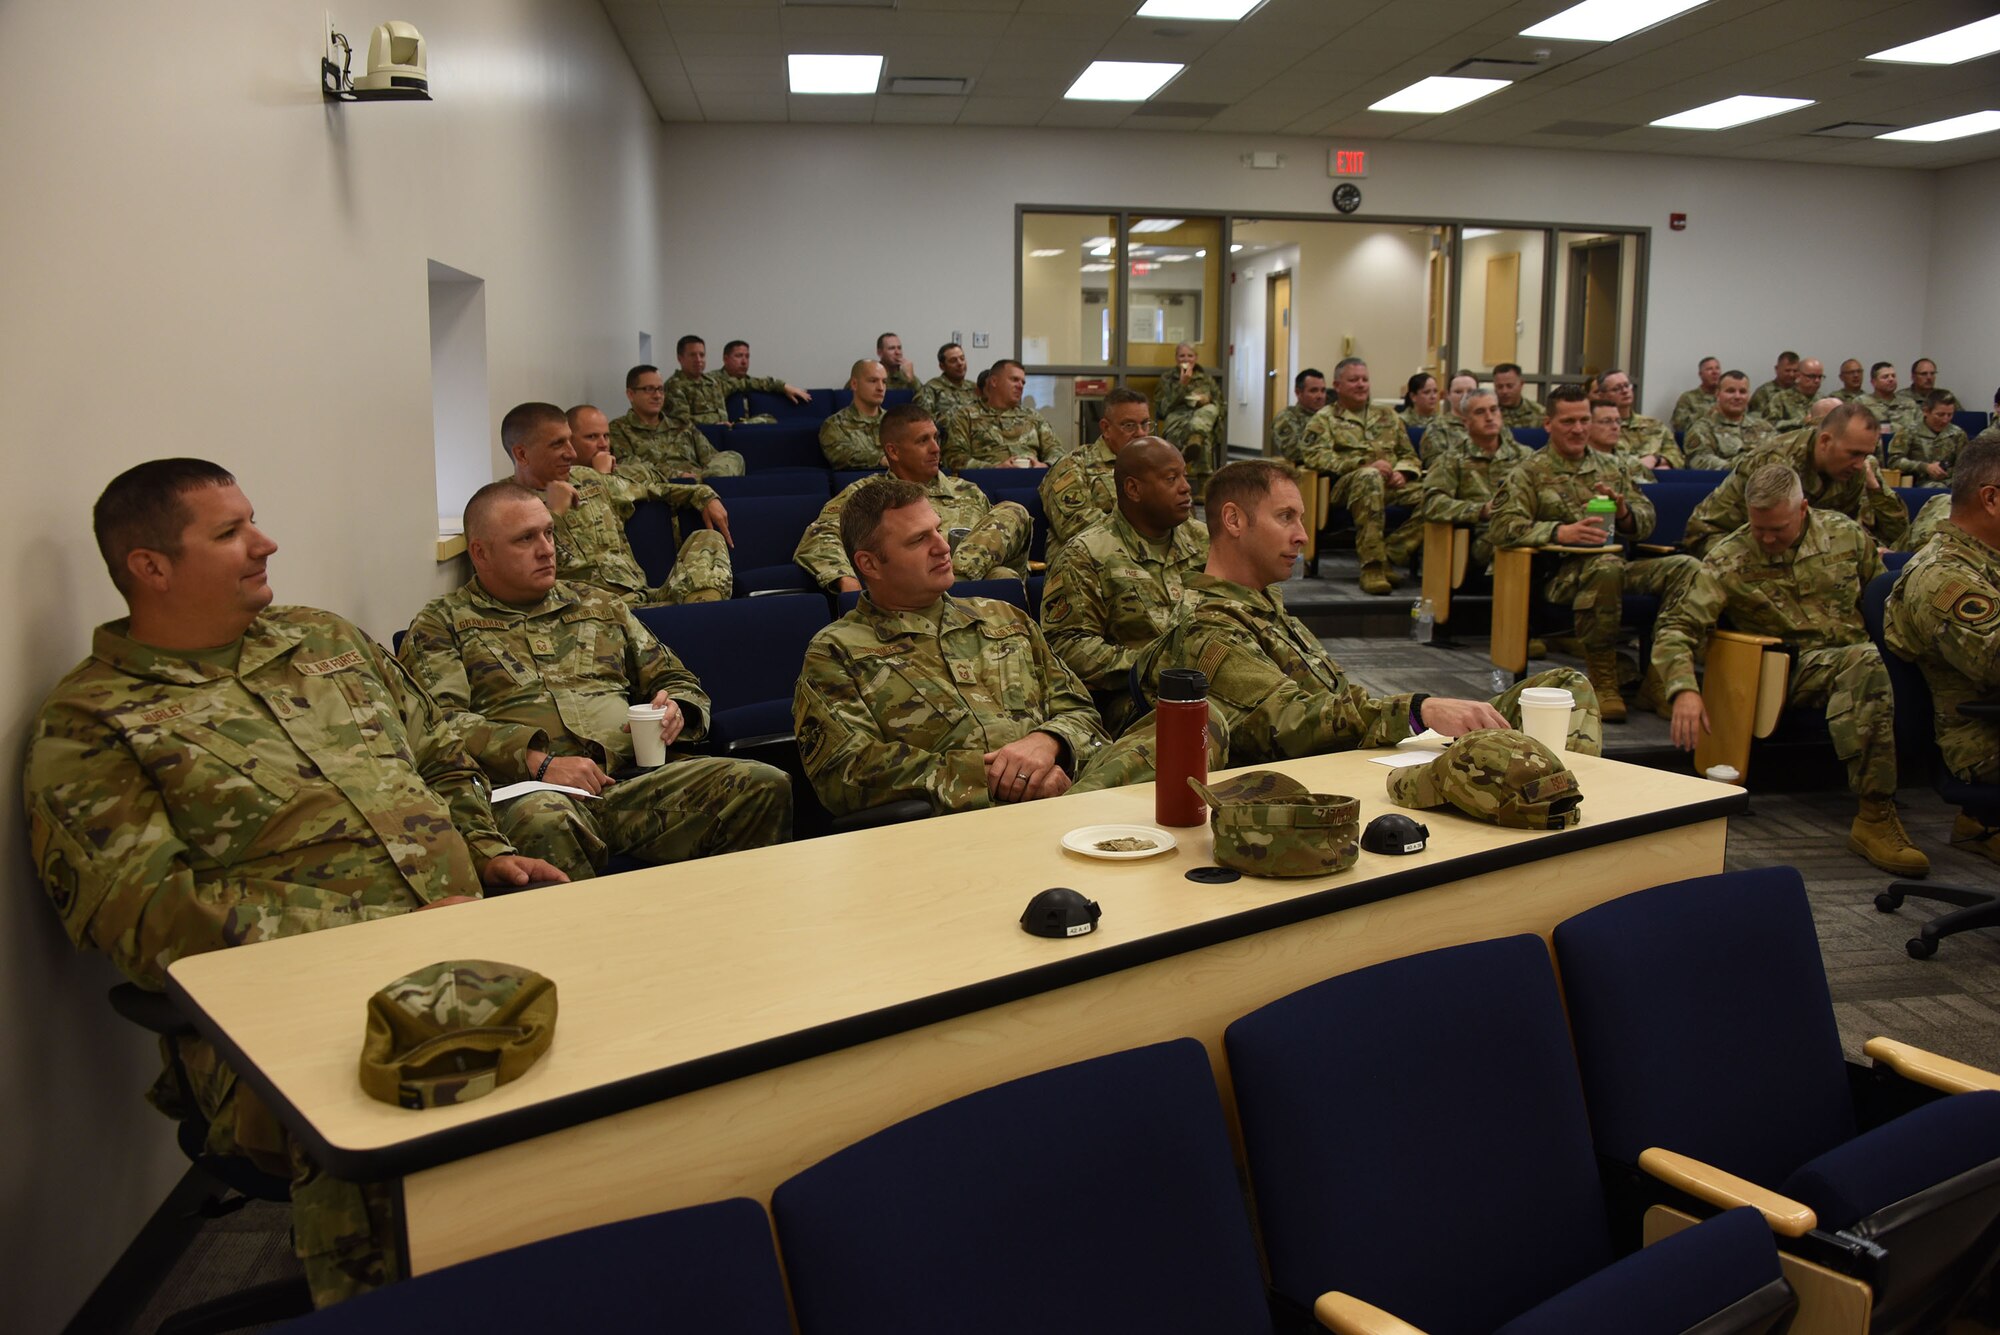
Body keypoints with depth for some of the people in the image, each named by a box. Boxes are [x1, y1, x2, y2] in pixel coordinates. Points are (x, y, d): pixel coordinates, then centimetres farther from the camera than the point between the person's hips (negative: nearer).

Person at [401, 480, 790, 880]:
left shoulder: (598, 605, 28)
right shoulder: (441, 624, 15)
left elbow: (679, 682, 31)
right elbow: (440, 721, -3)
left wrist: (675, 711, 6)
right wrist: (538, 762, -16)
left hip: (639, 780, 4)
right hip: (530, 790, -4)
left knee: (766, 786, -21)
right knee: (543, 822, -42)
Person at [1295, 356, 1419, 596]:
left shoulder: (1386, 415, 30)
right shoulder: (1324, 419, 14)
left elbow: (1409, 456, 27)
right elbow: (1314, 456, -5)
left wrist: (1403, 473, 0)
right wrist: (1365, 464, -14)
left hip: (1390, 485, 4)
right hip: (1346, 485, -4)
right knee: (1370, 477, -40)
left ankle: (1390, 557, -24)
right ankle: (1373, 566, -42)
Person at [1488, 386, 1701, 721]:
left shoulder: (1611, 468, 25)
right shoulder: (1530, 474, 9)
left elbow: (1646, 521, 22)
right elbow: (1503, 526, -6)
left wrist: (1624, 512, -3)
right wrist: (1561, 532, -19)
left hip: (1619, 563, 5)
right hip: (1561, 573, -5)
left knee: (1686, 567, -20)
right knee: (1605, 565, -38)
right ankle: (1603, 683, -28)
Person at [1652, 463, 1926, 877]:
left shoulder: (1844, 533, 9)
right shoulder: (1728, 560, -2)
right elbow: (1676, 626, -8)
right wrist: (1684, 689, -25)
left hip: (1856, 655, 3)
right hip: (1794, 668, -3)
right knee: (1867, 663, -36)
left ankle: (1873, 822, -28)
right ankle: (1875, 816, -34)